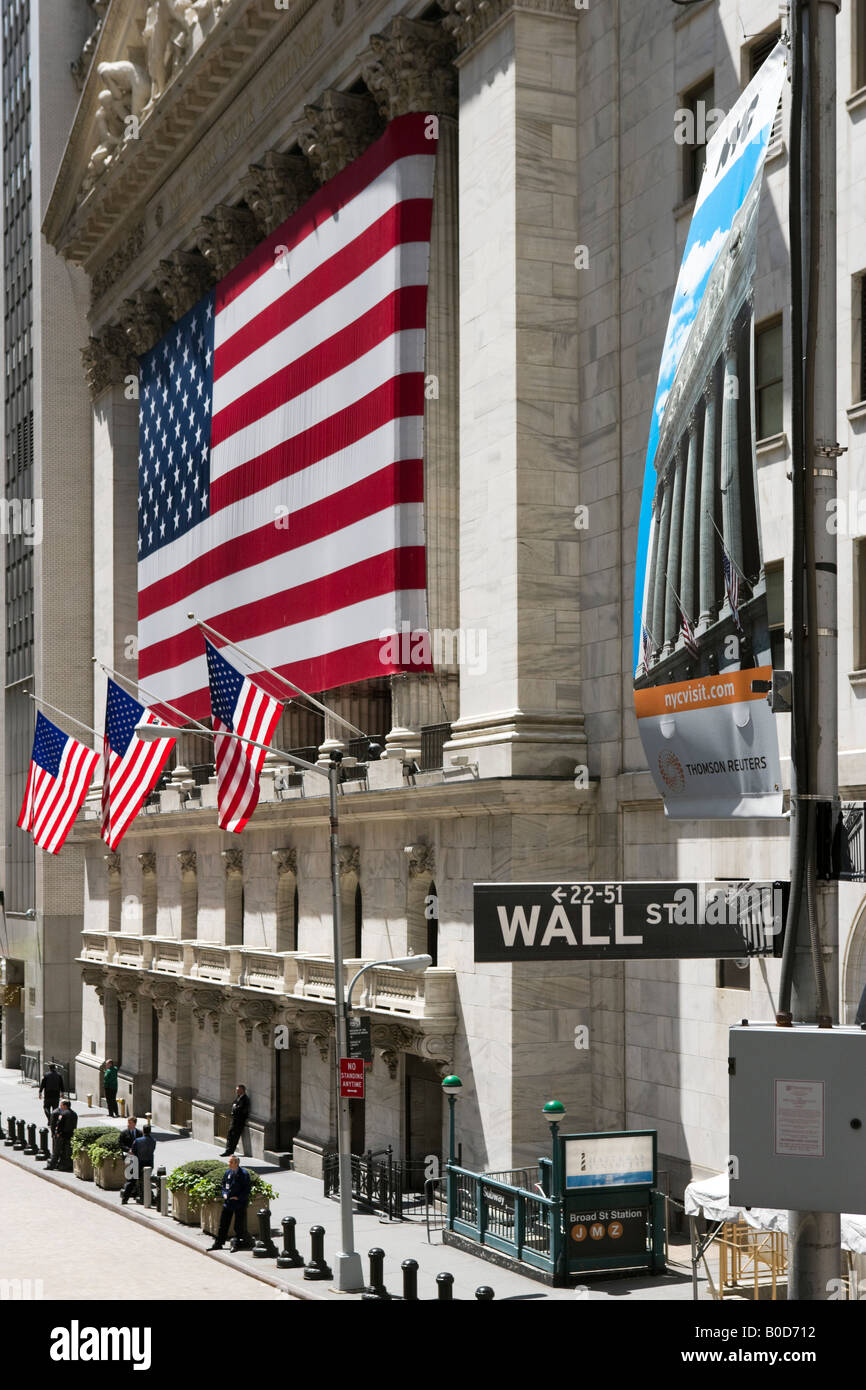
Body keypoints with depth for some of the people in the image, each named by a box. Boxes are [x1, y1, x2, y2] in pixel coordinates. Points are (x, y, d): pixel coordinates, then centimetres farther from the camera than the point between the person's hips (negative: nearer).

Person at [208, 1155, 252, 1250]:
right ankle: (218, 1244, 15)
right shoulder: (228, 1172, 6)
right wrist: (224, 1193, 2)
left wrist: (238, 1197, -16)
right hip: (228, 1202, 6)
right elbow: (224, 1184, 19)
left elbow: (247, 1188, -11)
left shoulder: (244, 1174, -13)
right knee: (223, 1223, 8)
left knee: (239, 1226, 3)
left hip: (240, 1203, -6)